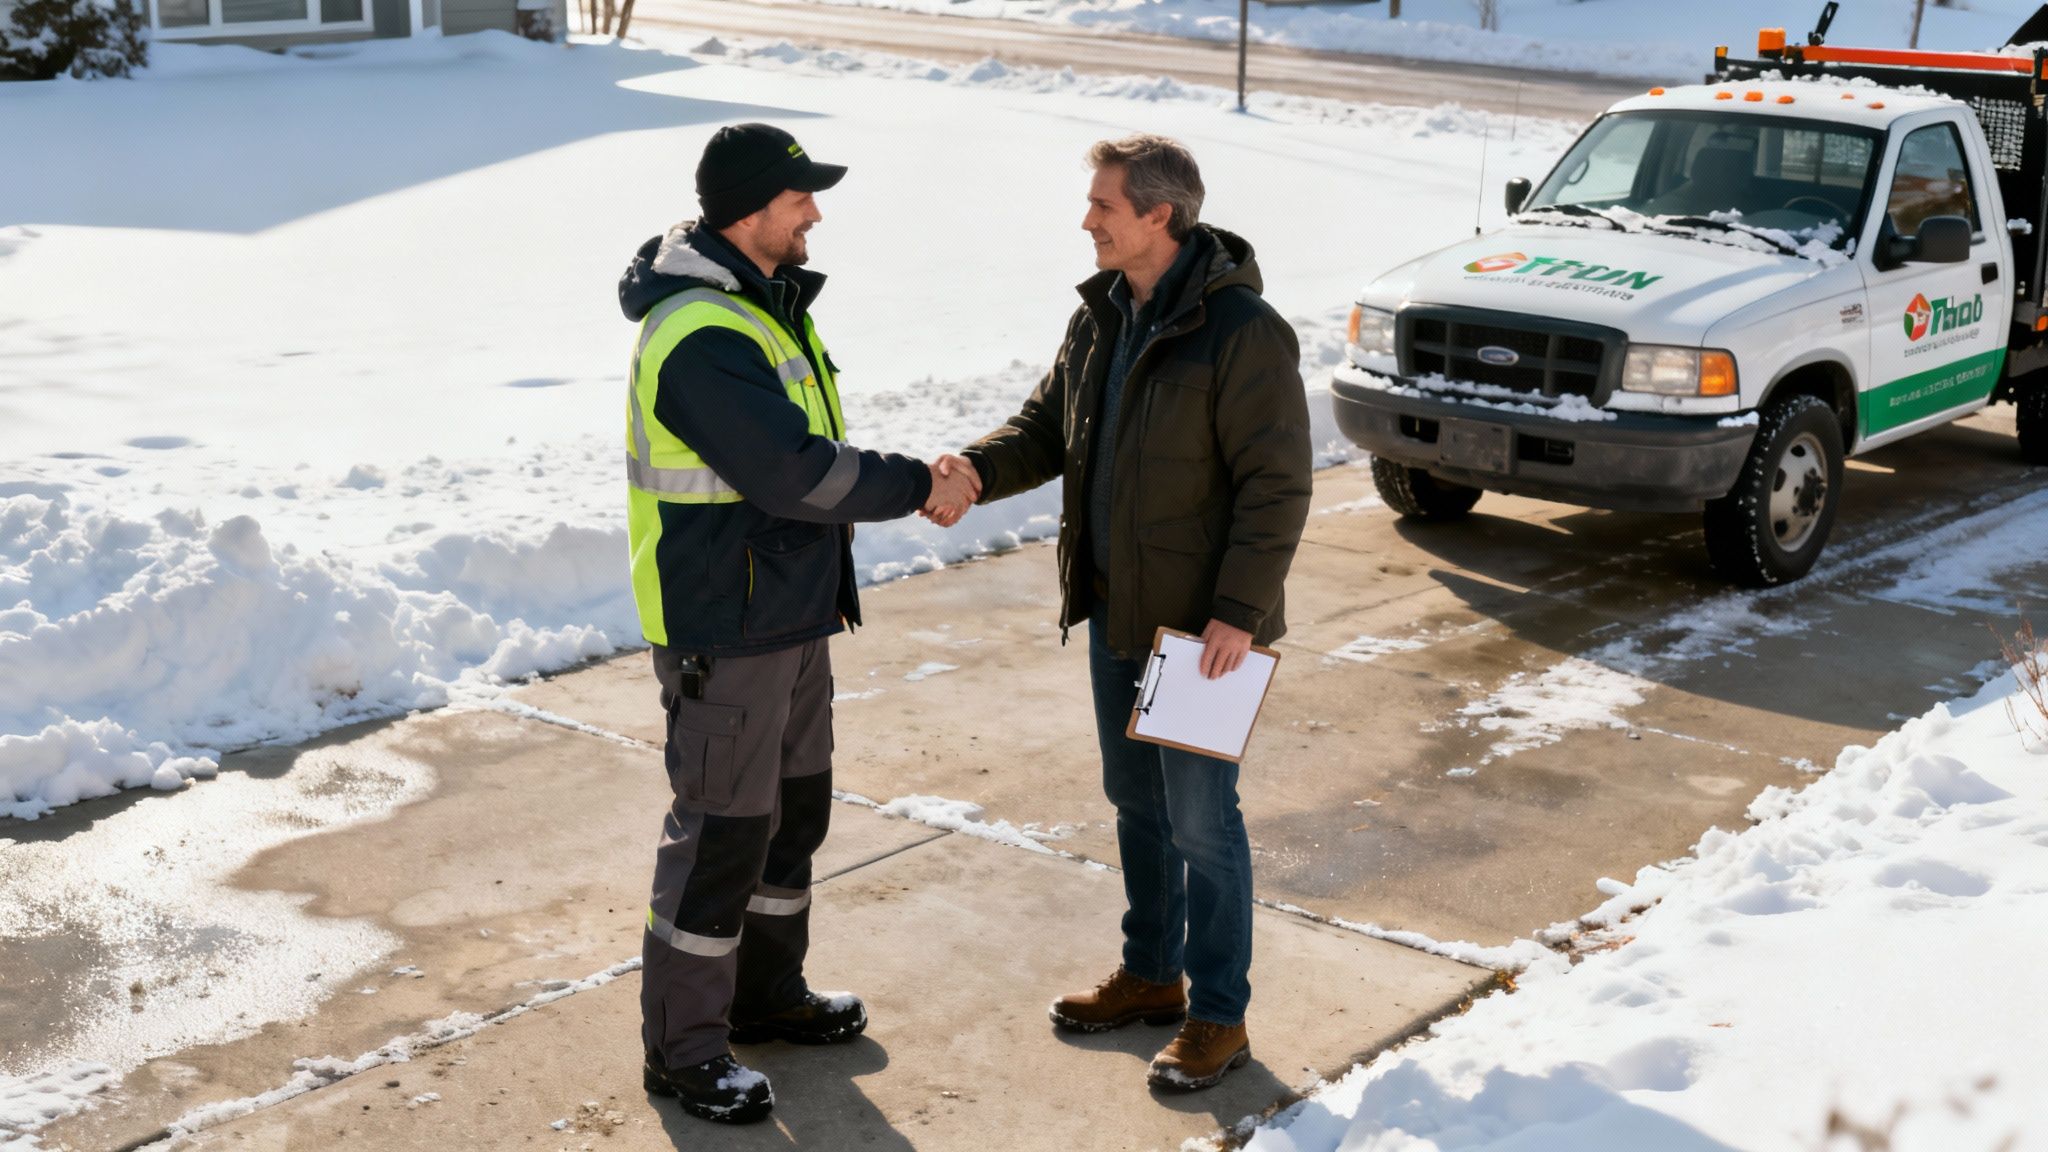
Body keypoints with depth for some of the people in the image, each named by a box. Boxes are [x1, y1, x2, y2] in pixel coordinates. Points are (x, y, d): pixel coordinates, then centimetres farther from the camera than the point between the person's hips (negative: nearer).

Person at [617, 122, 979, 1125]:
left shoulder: (761, 304, 11)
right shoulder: (702, 337, -23)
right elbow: (794, 473, -28)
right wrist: (916, 486, -17)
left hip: (791, 615, 10)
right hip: (725, 631, -10)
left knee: (795, 806, 19)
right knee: (723, 827, -1)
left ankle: (767, 994, 36)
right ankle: (683, 1045, 13)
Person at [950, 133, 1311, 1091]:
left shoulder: (1242, 331, -19)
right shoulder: (1101, 316, 6)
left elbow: (1277, 483, -19)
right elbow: (1048, 426, 12)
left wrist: (1240, 609, -22)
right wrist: (975, 471, -9)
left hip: (1202, 624, -8)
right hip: (1116, 610, 8)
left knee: (1200, 818, 1)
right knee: (1136, 800, 18)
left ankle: (1218, 1015, 15)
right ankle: (1152, 975, 35)